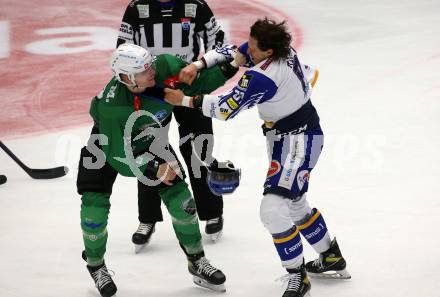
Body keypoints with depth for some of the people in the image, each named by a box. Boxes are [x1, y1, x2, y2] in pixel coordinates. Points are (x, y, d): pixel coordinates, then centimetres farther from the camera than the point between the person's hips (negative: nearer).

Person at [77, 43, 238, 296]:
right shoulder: (111, 106, -40)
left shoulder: (165, 67, -30)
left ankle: (197, 262, 19)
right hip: (110, 143, -4)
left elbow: (197, 83, -14)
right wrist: (154, 169, -35)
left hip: (152, 141, 4)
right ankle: (96, 267, 17)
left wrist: (225, 70, -29)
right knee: (95, 204, -10)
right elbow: (119, 156, -33)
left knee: (179, 196, 1)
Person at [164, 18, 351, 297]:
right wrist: (197, 65, -8)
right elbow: (231, 54, 5)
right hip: (286, 136, 11)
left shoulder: (264, 77, -30)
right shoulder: (281, 48, -5)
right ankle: (332, 259, 42)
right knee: (296, 205, 24)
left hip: (299, 140, -11)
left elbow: (227, 108, -21)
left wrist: (185, 100, -12)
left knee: (273, 209, -18)